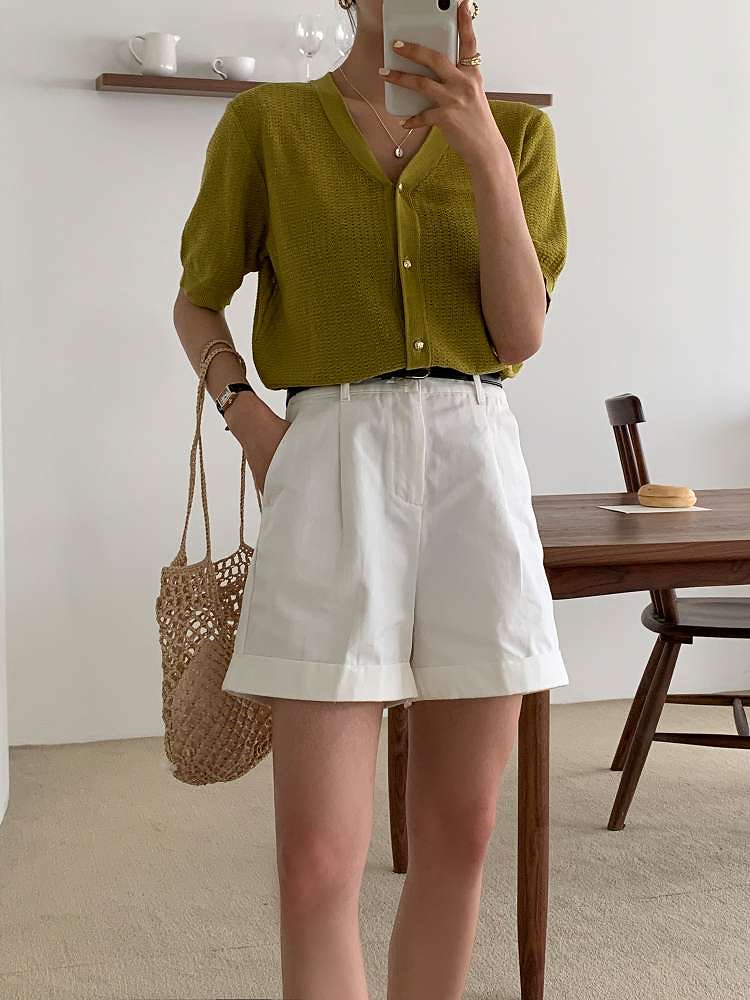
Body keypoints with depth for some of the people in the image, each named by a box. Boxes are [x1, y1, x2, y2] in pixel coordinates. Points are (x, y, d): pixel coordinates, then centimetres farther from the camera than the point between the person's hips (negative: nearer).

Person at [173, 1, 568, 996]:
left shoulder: (517, 132, 10)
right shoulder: (263, 123, 6)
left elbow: (521, 333, 0)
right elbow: (197, 300, 15)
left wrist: (485, 155, -11)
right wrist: (244, 413, -3)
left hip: (477, 465, 3)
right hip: (330, 465, -2)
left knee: (457, 832, 7)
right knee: (318, 857, -8)